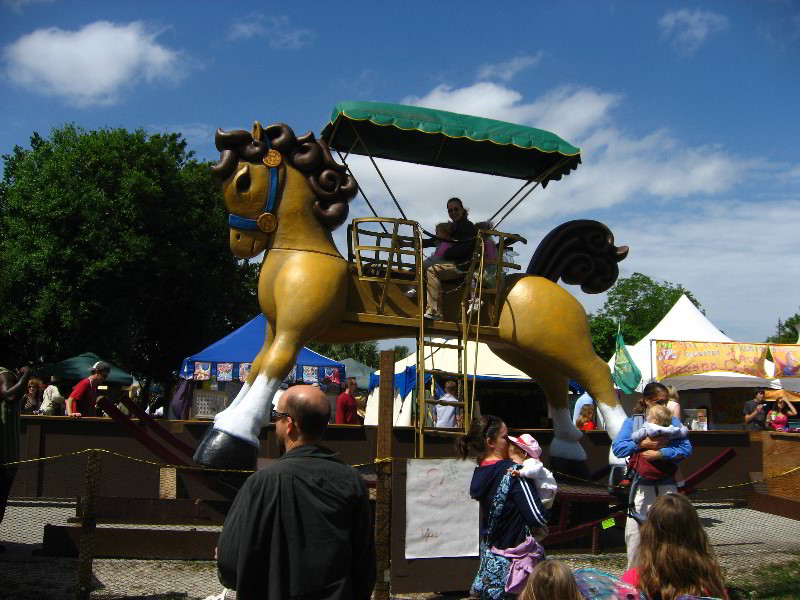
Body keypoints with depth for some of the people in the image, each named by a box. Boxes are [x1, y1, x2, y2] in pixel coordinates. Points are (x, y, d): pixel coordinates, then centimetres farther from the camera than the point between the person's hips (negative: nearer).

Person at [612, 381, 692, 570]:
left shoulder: (672, 422, 9)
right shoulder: (632, 422, 6)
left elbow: (687, 449, -5)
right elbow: (617, 448, -5)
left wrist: (660, 453, -16)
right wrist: (642, 444, -16)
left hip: (667, 485, 1)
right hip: (642, 485, -1)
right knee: (634, 532, -2)